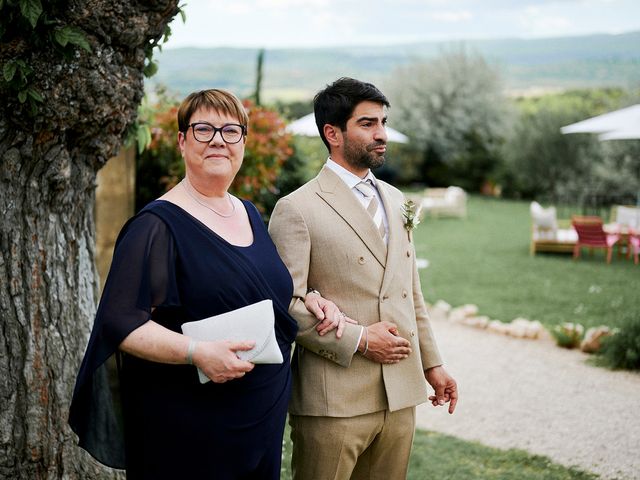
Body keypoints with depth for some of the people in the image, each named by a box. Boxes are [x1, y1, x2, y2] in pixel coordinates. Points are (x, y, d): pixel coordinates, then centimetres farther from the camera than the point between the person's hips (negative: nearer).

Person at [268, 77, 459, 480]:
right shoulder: (297, 209, -8)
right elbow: (285, 304, -14)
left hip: (400, 397, 6)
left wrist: (432, 363, 17)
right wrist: (357, 340, -16)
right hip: (334, 402, -6)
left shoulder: (395, 200, 14)